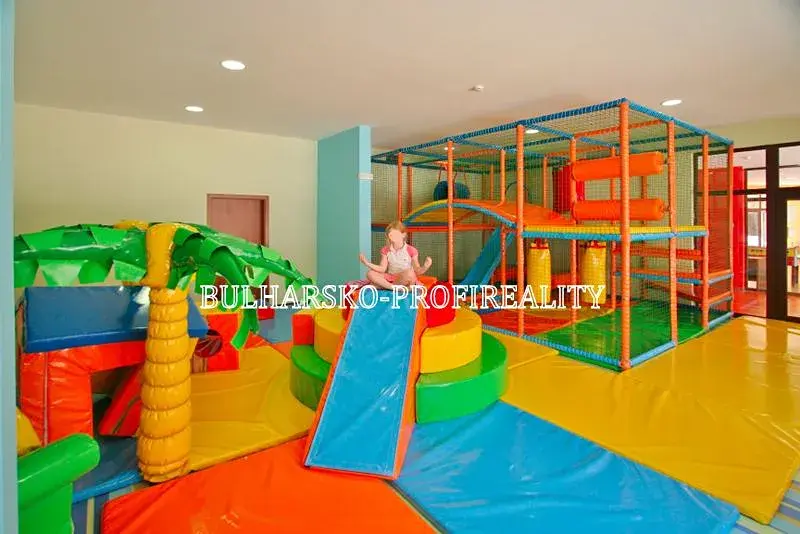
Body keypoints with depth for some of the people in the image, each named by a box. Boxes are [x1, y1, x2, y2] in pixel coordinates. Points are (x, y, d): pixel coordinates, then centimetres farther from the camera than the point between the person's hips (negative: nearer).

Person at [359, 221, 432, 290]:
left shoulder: (411, 250, -8)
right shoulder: (386, 250, 3)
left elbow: (417, 271, -7)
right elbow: (382, 269, -2)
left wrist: (425, 267, -28)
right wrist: (367, 263, -12)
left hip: (406, 280, -3)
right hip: (390, 278, 3)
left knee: (410, 272, -37)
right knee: (370, 273, -18)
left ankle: (384, 285, -18)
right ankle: (395, 287, -28)